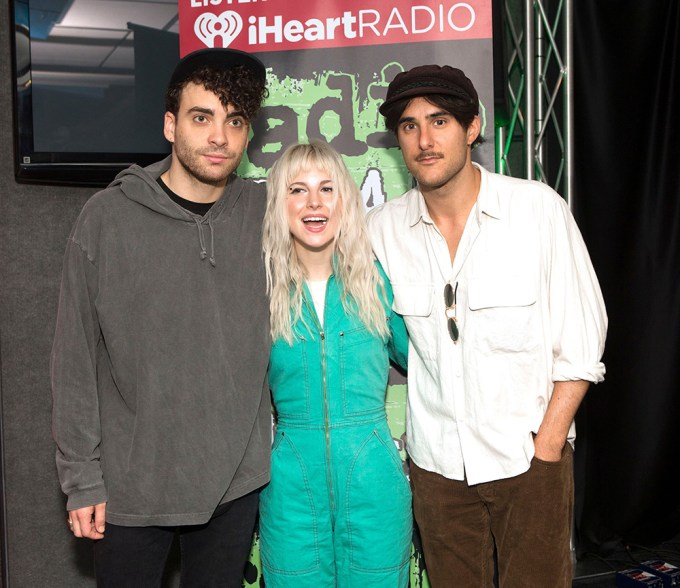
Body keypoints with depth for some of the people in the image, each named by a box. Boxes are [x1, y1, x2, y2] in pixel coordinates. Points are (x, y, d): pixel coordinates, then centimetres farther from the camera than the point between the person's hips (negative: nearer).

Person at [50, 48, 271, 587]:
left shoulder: (266, 215, -3)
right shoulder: (108, 217, -8)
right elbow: (76, 359, -5)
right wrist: (82, 476, -4)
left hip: (237, 481, 2)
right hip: (130, 485, -1)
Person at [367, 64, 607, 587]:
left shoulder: (538, 207, -8)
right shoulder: (382, 228, -2)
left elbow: (581, 340, -6)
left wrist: (547, 446, -9)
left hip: (529, 453, -2)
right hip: (435, 460, 2)